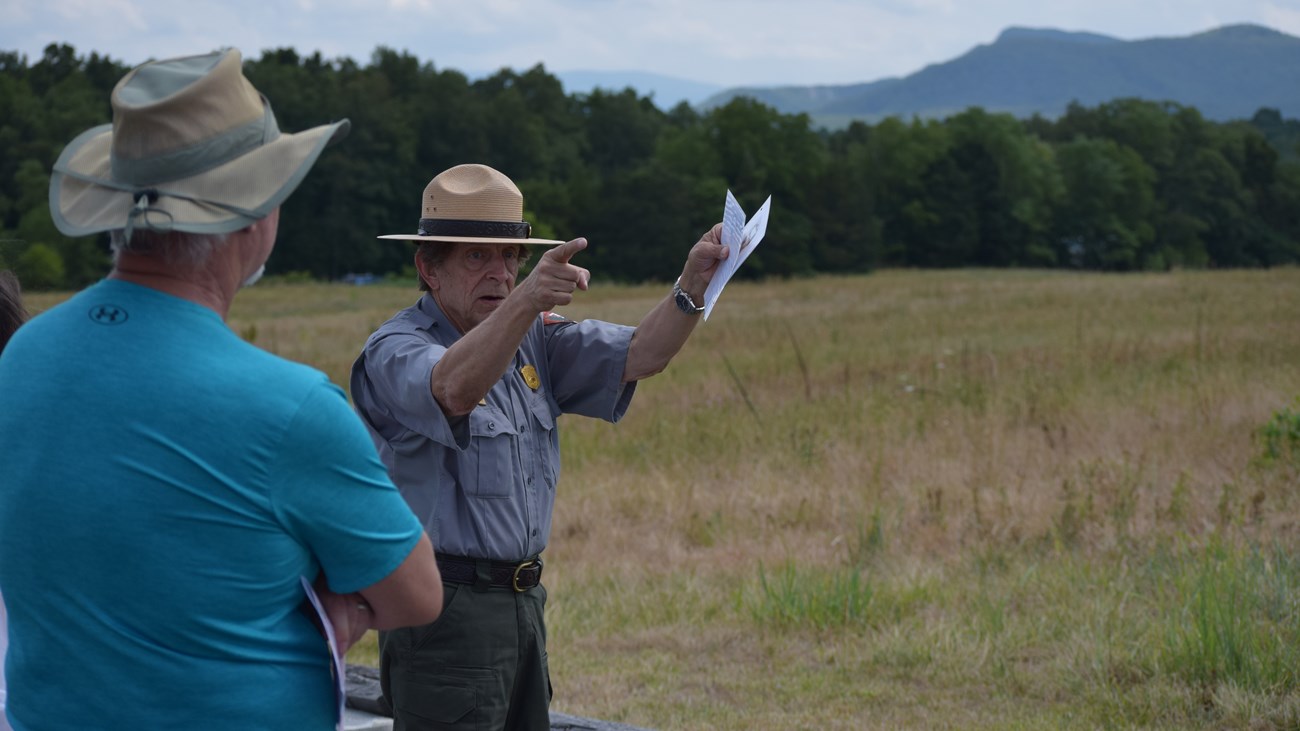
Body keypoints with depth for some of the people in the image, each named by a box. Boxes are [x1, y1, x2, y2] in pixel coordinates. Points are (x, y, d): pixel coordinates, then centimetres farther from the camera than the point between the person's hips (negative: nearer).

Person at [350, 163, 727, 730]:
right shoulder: (393, 352, -13)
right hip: (446, 611, -8)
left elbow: (638, 355, 3)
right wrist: (526, 301, -50)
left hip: (522, 600, 8)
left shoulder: (533, 340, 12)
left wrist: (691, 289, -16)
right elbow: (452, 389, -35)